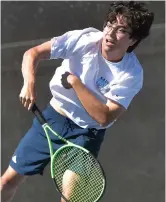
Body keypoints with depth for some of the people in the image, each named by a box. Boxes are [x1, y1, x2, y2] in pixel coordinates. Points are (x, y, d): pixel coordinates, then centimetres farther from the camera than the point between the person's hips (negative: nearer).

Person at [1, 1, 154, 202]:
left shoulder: (131, 75, -22)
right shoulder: (83, 39, -18)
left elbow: (104, 117, -25)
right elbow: (32, 53, -15)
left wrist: (75, 82, -27)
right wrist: (29, 83, -33)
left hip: (86, 134, -2)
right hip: (53, 118, 2)